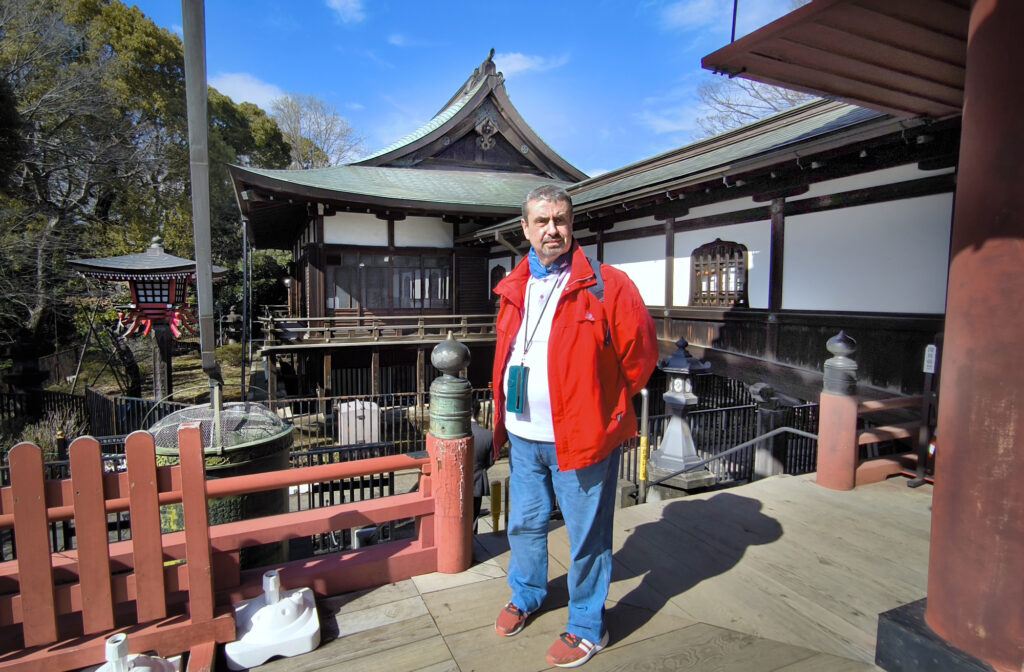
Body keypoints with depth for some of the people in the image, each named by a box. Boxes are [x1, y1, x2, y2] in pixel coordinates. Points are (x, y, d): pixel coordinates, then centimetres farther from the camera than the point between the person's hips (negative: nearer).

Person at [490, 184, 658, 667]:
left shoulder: (607, 286, -11)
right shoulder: (513, 289, 7)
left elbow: (640, 354, -6)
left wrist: (606, 405, 1)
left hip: (581, 437, -5)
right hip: (523, 438, 6)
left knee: (586, 536, 9)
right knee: (524, 525, 22)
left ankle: (586, 627, 32)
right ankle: (525, 596, 48)